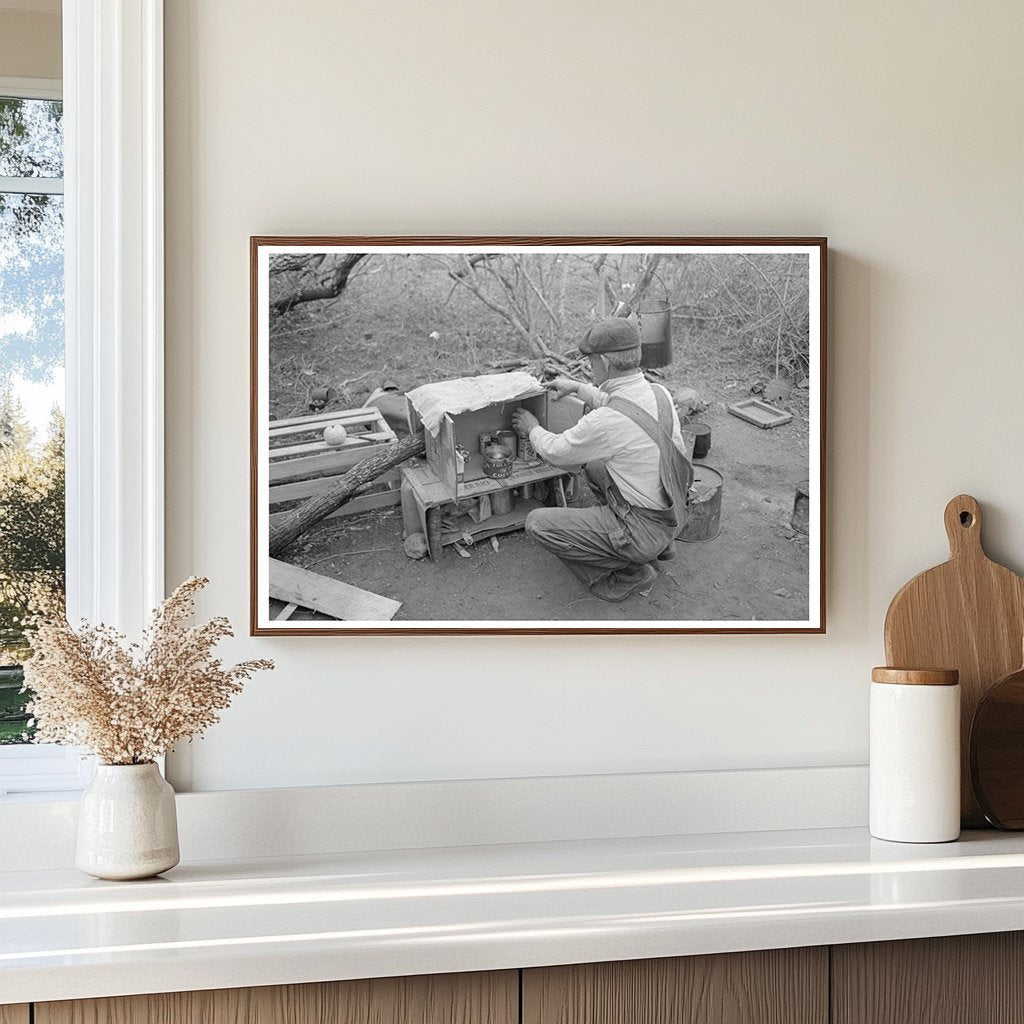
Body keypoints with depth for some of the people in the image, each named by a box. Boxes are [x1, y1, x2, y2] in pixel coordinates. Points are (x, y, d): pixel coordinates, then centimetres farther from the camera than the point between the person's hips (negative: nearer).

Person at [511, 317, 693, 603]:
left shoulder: (605, 422, -28)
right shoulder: (659, 393, -4)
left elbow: (555, 452, -8)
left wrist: (532, 427, 12)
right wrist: (577, 387, 29)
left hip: (643, 531, -8)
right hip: (674, 515, 9)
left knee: (537, 524, -7)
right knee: (594, 465, 29)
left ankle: (629, 574, 1)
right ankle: (660, 546, 24)